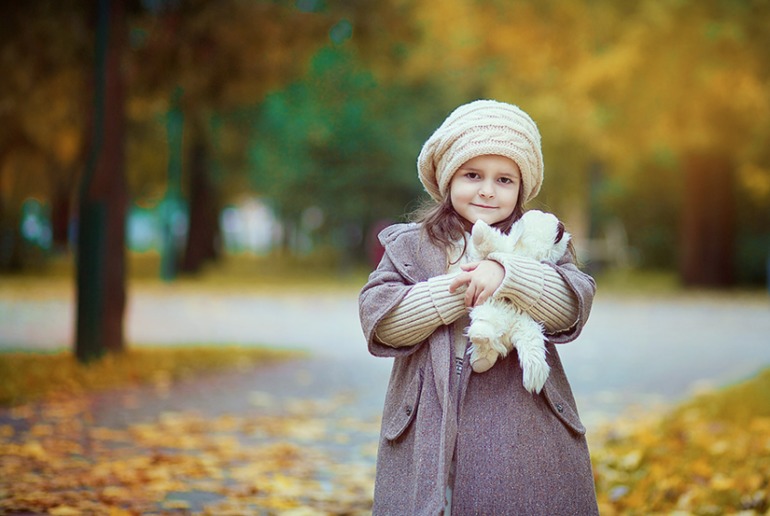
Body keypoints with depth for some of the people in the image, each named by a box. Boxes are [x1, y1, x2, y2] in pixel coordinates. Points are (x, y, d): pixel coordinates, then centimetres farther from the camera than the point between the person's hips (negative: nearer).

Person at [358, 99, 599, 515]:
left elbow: (572, 307, -5)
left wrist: (507, 274, -19)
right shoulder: (409, 245, 11)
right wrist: (457, 290, -10)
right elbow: (377, 319, -3)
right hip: (430, 431, 0)